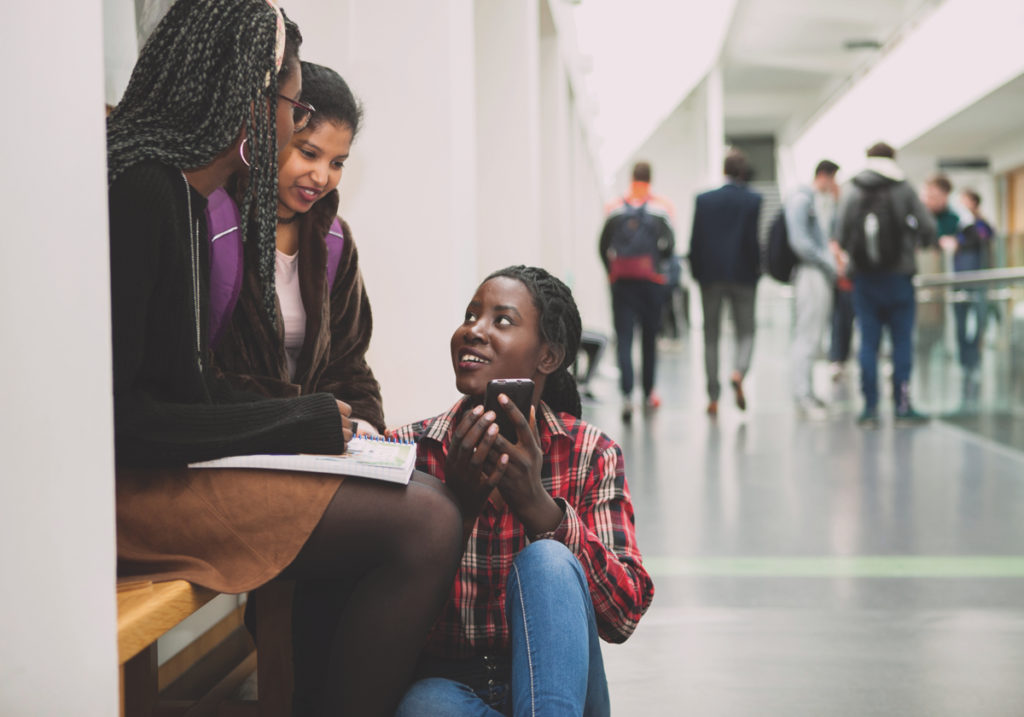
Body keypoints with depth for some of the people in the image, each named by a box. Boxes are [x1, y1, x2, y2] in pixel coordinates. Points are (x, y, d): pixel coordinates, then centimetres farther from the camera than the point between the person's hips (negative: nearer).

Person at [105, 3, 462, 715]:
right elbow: (113, 414, -21)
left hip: (172, 462, 10)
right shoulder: (139, 189, -18)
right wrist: (304, 422, -13)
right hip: (127, 487, -10)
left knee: (425, 495, 5)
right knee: (425, 525, -17)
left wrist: (310, 418, 3)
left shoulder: (181, 190, 13)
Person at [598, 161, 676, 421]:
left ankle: (627, 393, -19)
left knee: (623, 337, -3)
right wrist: (660, 264, 12)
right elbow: (668, 243, -7)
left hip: (621, 280, 0)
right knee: (650, 336, 14)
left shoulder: (616, 207, 5)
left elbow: (603, 246, 4)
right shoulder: (661, 207, 1)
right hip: (651, 279, 0)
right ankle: (648, 392, 23)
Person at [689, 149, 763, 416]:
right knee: (745, 332, 9)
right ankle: (738, 372, -20)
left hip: (710, 275, 1)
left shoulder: (704, 199, 2)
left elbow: (695, 239, 0)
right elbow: (751, 238, -8)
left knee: (711, 336, 8)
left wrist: (696, 272, 8)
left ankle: (713, 398, 6)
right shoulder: (752, 200, -4)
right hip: (742, 274, -1)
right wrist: (756, 267, 5)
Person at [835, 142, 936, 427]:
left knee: (868, 342, 5)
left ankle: (870, 407, 3)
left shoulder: (850, 191, 1)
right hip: (898, 276, -2)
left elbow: (842, 234, -2)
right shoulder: (904, 189, -2)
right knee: (902, 341, 4)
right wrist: (917, 242, 19)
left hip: (864, 278, 2)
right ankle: (902, 406, 2)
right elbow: (927, 228, -3)